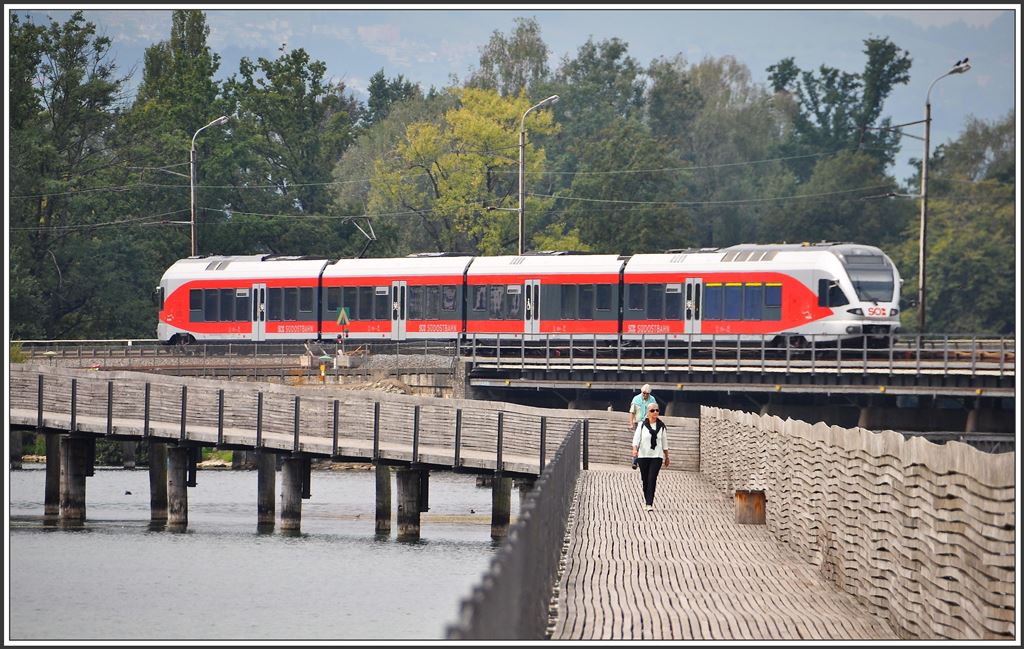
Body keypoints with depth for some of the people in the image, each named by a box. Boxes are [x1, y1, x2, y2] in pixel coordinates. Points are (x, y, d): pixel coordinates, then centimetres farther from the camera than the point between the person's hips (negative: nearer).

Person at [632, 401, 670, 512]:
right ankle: (647, 501, 24)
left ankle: (650, 504, -15)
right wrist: (635, 449, -24)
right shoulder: (642, 424, 0)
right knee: (645, 480, 6)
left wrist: (667, 457, 16)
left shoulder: (661, 426, 7)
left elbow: (664, 442, 13)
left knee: (652, 479, -11)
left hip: (656, 456, 0)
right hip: (643, 456, 0)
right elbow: (636, 438, -6)